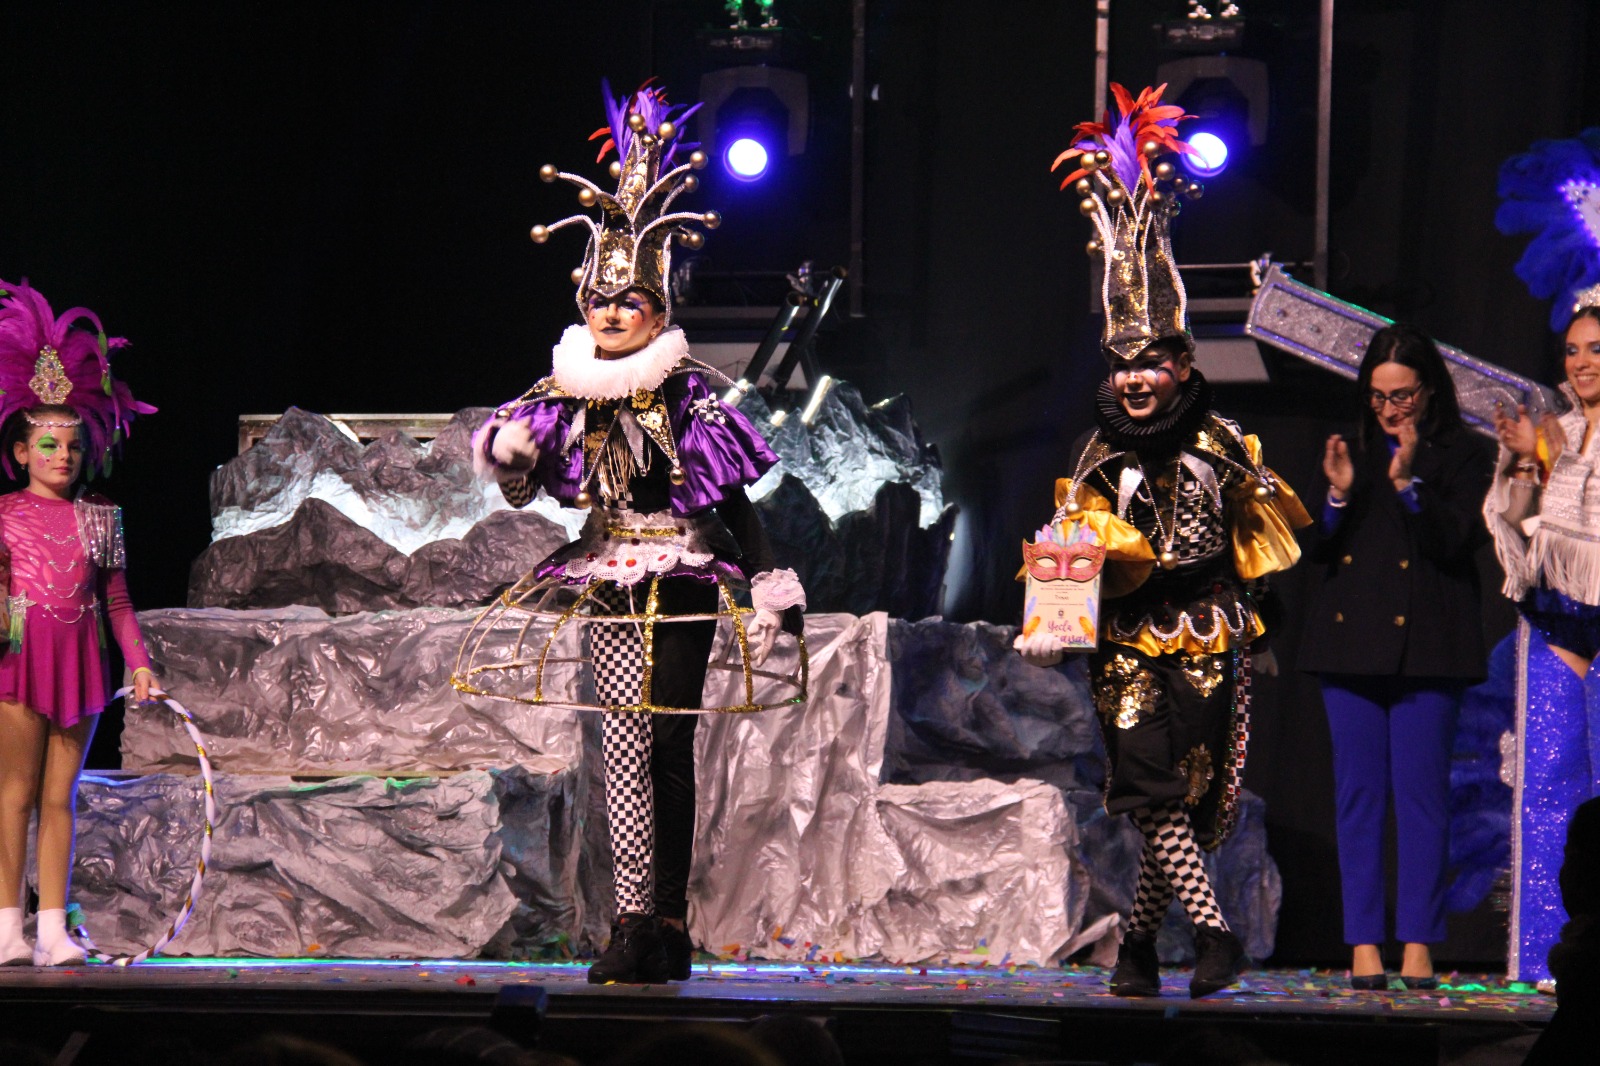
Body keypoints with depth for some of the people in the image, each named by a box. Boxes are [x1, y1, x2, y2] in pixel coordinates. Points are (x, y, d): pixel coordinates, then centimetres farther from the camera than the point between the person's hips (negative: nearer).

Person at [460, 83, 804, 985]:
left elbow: (737, 504, -4)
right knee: (629, 743, -3)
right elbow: (523, 484, 15)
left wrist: (770, 592, -9)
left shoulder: (691, 396, -4)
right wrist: (509, 453, -7)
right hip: (612, 579, 3)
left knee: (669, 745, -1)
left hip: (682, 579, -3)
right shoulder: (568, 395, 6)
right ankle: (647, 921, -4)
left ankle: (662, 921, 4)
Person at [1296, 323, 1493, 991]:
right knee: (1358, 796, 1)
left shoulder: (1464, 458, 4)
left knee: (1422, 795, -5)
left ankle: (1419, 946, -2)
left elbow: (1458, 542, -9)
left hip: (1426, 647, -3)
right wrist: (1338, 496, -7)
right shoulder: (1348, 453, 14)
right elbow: (1316, 551, 10)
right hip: (1352, 641, 3)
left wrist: (1409, 483, -18)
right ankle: (1364, 946, 3)